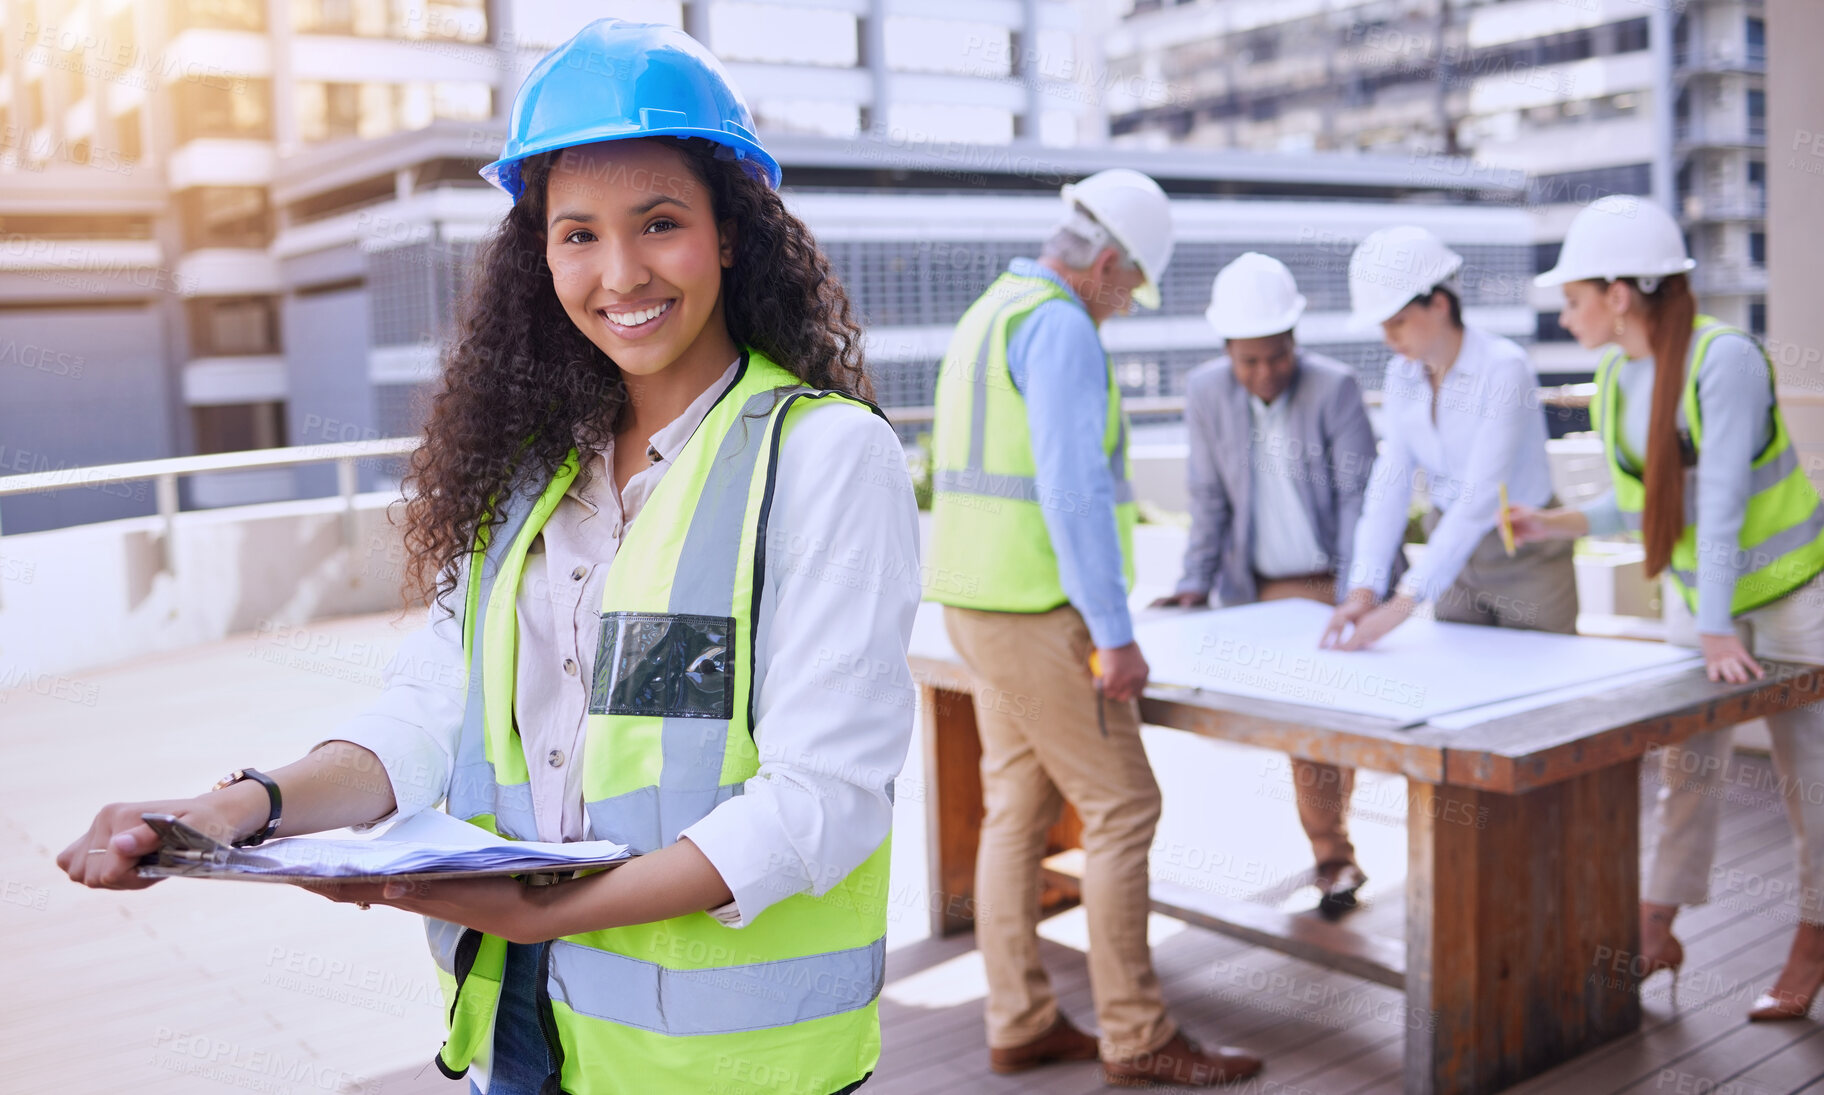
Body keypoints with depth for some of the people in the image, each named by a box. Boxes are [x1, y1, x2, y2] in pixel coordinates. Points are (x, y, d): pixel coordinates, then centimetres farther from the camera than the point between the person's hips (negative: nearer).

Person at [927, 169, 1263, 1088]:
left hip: (979, 601, 10)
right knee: (1120, 807, -3)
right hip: (1037, 610, -10)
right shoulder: (1061, 327, -14)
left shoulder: (988, 314, 16)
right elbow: (1074, 488, -22)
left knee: (1019, 808, 12)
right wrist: (1114, 632, -20)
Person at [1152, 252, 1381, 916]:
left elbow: (1359, 494, -11)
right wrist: (1196, 582, -1)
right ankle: (1334, 858, 14)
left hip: (1335, 581, -2)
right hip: (1263, 588, 2)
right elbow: (1210, 497, 3)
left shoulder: (1334, 388, -12)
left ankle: (1332, 853, 16)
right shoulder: (1206, 391, -3)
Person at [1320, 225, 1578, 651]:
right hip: (1452, 550, 5)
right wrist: (1364, 591, -21)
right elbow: (1389, 484, -9)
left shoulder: (1504, 368, -22)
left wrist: (1402, 604, -34)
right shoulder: (1402, 376, -2)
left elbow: (1481, 497, -28)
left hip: (1525, 556, -5)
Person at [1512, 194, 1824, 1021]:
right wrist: (1555, 525, -8)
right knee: (1686, 763, 8)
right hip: (1695, 595, 6)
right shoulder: (1614, 378, -3)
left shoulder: (1724, 359, -24)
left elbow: (1720, 500, -29)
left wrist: (1717, 631, -31)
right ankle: (1656, 932, 16)